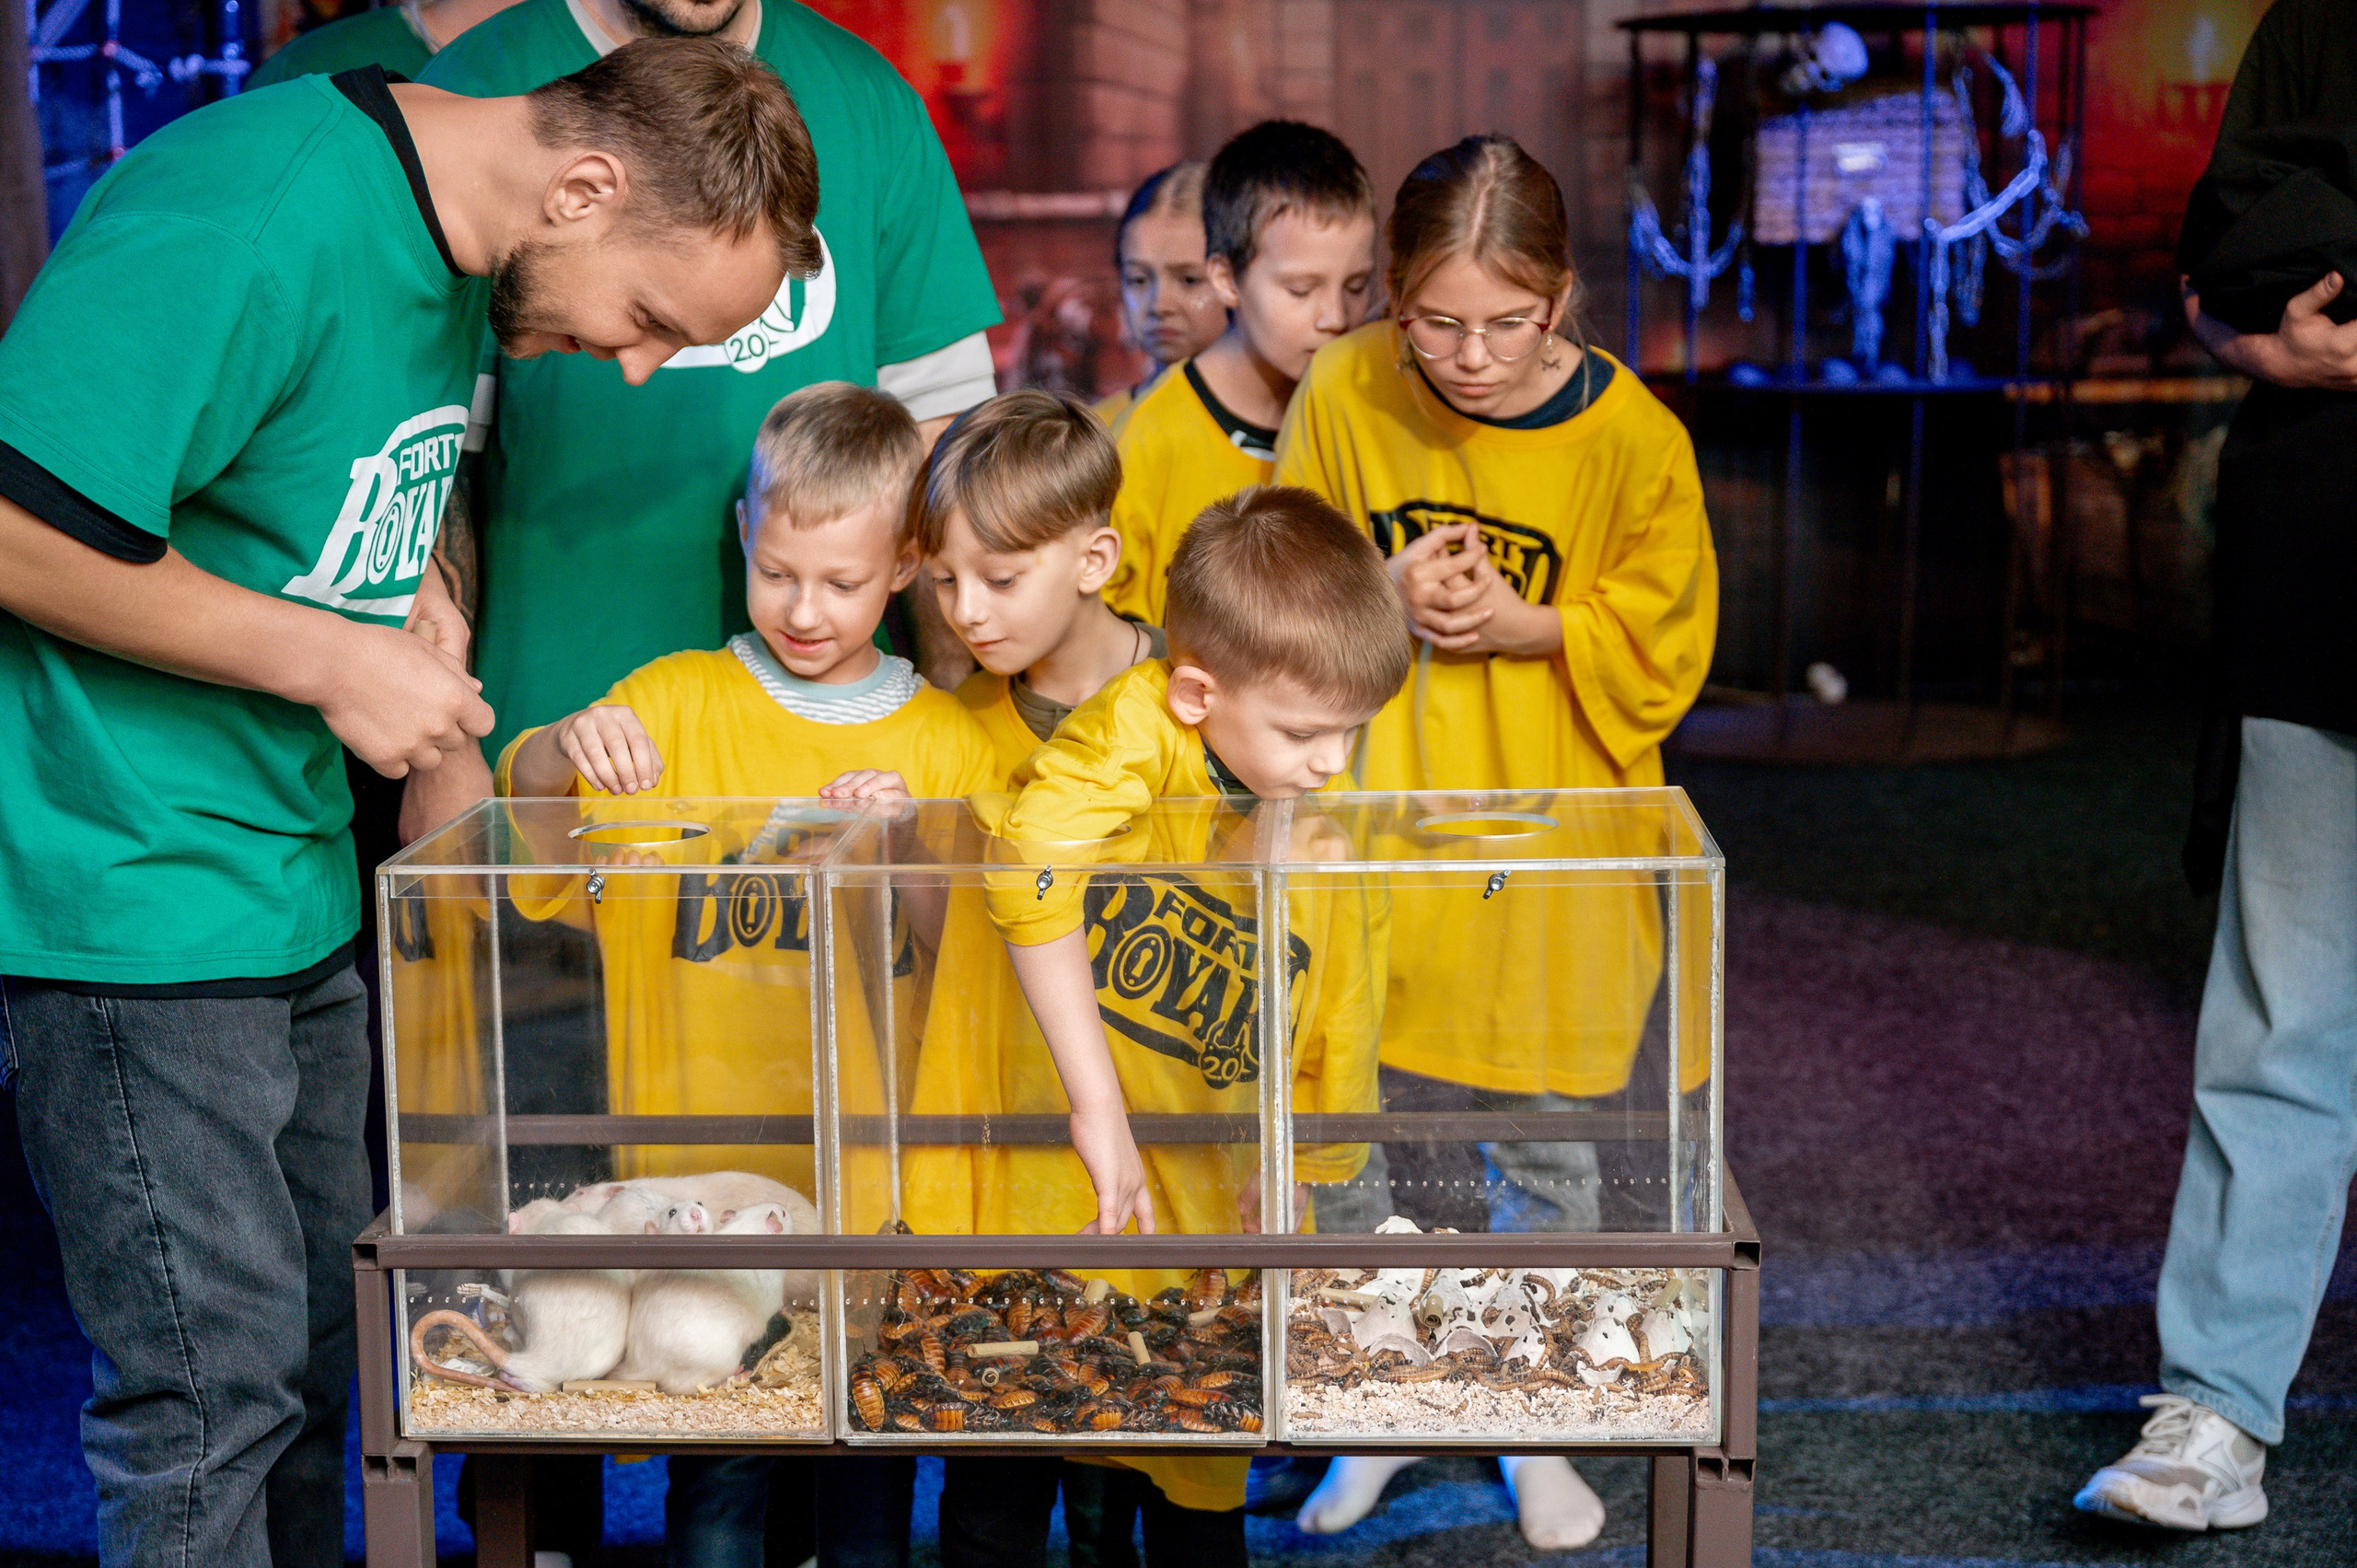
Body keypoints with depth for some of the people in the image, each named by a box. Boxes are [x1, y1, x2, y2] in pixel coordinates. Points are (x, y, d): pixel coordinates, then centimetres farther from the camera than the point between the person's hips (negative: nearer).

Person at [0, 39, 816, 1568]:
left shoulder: (459, 254, 7)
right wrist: (332, 659, -18)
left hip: (300, 879, 9)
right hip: (133, 895, -9)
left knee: (325, 1340, 18)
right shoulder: (253, 224, -23)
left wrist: (413, 596, 5)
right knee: (216, 1385, -4)